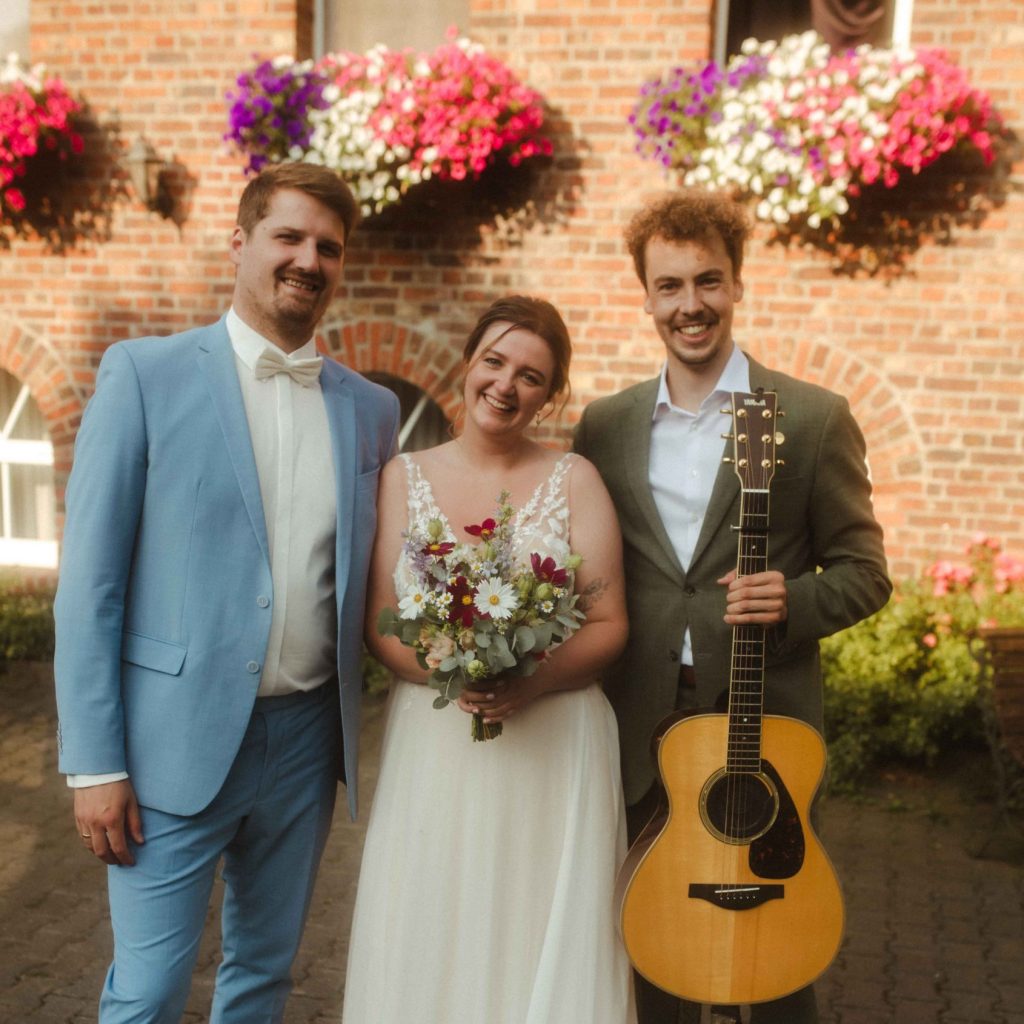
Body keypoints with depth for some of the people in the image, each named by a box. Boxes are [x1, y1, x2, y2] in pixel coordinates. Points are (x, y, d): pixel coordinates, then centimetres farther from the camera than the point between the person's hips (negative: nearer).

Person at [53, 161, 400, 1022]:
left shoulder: (372, 409, 6)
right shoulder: (144, 373, -5)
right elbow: (90, 578, -7)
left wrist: (349, 744, 5)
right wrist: (95, 762, -10)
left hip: (308, 738, 4)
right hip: (178, 739, -4)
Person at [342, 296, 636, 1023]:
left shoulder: (574, 479, 1)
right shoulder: (405, 477, 5)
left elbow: (609, 623, -2)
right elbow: (379, 622, 2)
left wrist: (533, 681, -19)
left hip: (554, 750, -1)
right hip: (433, 749, 1)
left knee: (548, 941, 5)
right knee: (430, 942, 7)